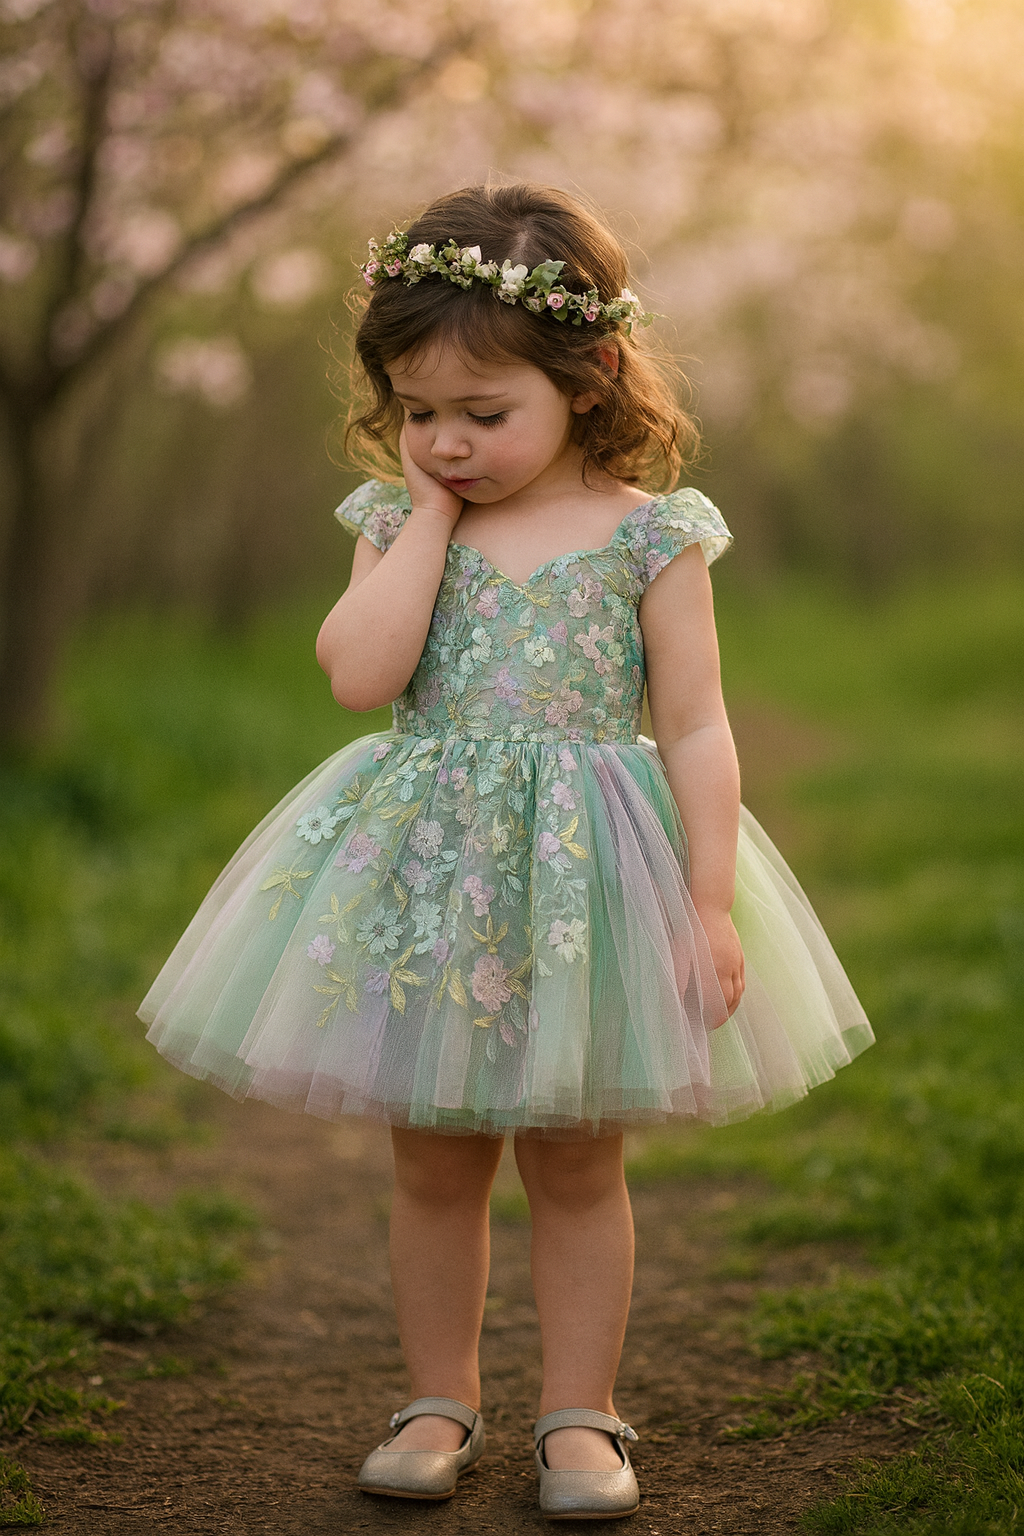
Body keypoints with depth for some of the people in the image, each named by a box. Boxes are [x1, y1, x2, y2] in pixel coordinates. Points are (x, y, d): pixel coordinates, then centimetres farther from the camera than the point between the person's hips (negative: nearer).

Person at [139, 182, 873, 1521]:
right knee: (433, 1164, 12)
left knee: (576, 1164, 9)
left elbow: (694, 728, -6)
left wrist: (713, 898, -12)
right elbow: (360, 673, -15)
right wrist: (430, 512, -11)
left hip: (588, 870, -2)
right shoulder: (399, 524, 1)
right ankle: (441, 1404, 28)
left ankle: (578, 1415, 24)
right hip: (426, 876, 2)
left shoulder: (648, 535, -6)